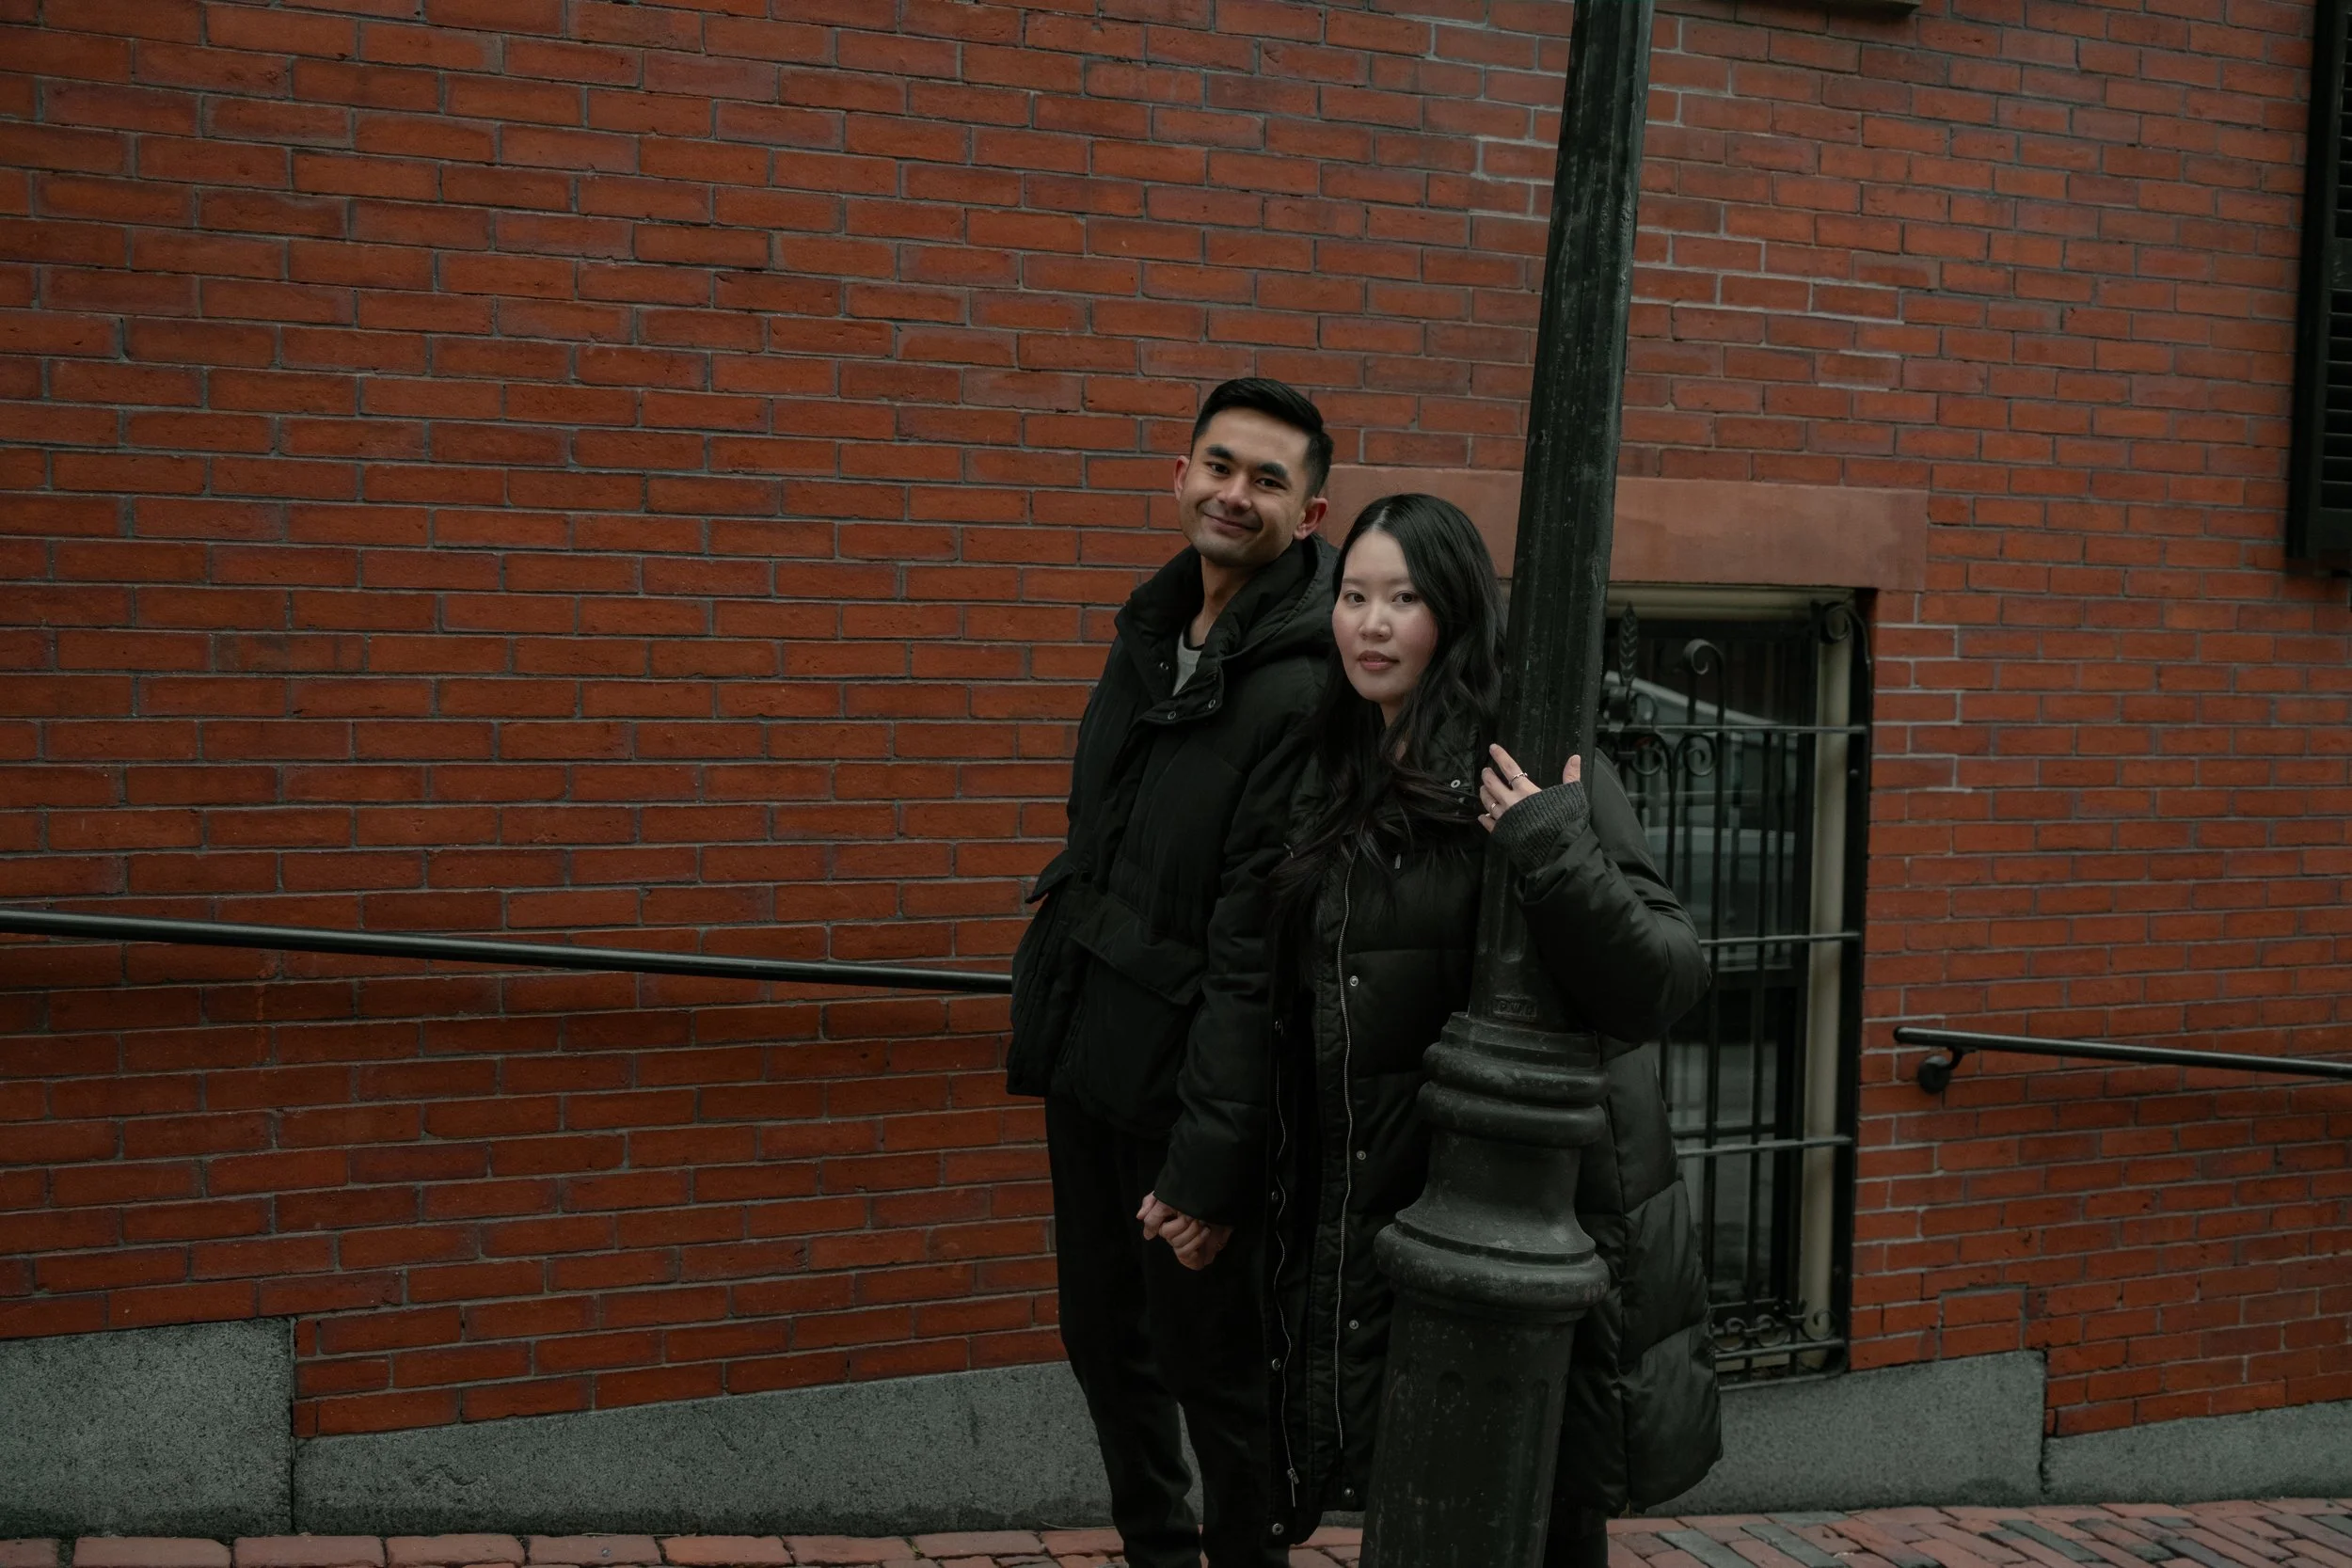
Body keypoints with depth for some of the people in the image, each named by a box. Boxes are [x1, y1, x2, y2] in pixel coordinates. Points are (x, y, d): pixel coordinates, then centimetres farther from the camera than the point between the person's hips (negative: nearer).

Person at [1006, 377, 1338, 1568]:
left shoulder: (1302, 690, -19)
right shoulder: (1149, 631, 7)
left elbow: (1258, 944, -21)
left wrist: (1211, 1157, -21)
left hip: (1186, 1079, -8)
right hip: (1086, 1054, 8)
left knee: (1212, 1363, 6)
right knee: (1103, 1336, 20)